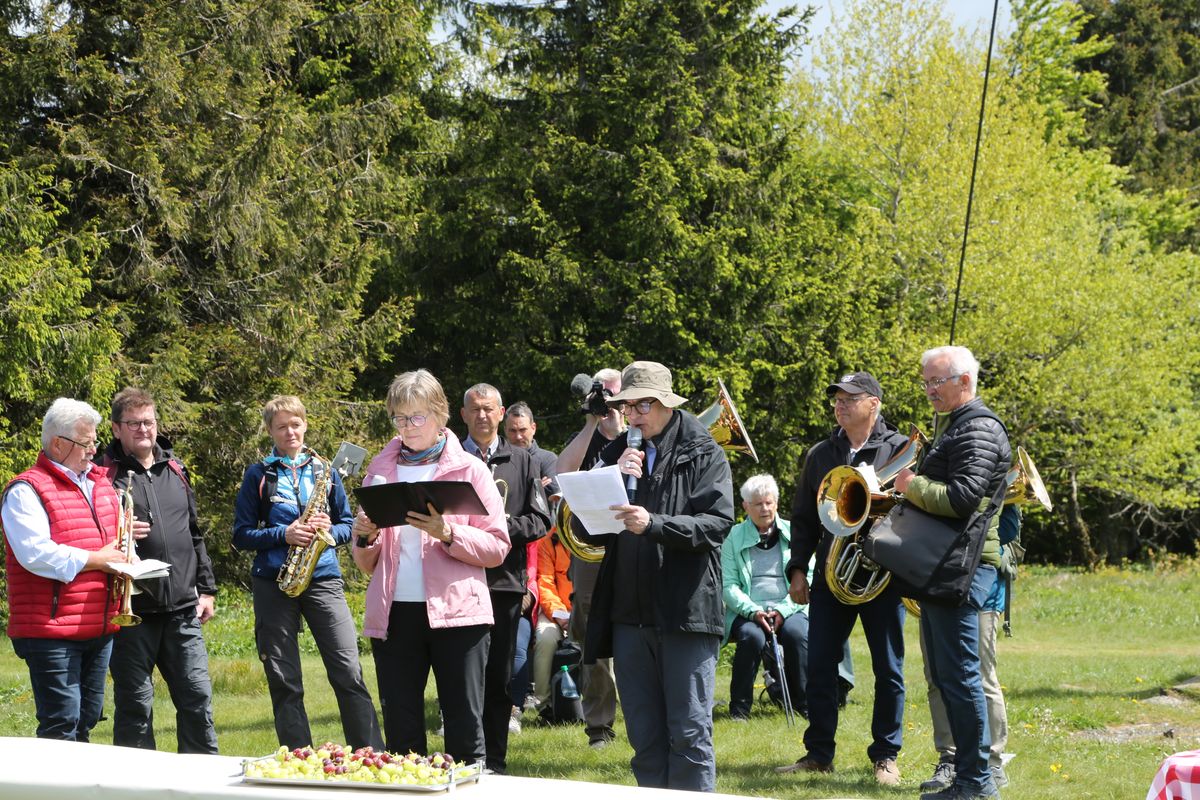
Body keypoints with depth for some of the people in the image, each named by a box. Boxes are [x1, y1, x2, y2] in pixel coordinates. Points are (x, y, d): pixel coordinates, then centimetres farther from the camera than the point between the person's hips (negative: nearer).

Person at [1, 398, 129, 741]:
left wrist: (125, 541, 5)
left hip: (100, 628, 8)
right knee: (62, 724, -9)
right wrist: (97, 560, -15)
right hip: (52, 631, -8)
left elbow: (113, 542, 30)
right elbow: (35, 554, -21)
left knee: (87, 717, 14)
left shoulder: (100, 483, 16)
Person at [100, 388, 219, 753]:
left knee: (197, 698, 4)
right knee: (135, 705, 1)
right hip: (132, 611, -4)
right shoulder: (104, 473, -1)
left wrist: (206, 588, 16)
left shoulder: (175, 470, 16)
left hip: (182, 609, 4)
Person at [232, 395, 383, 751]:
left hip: (323, 578, 0)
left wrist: (329, 529, -7)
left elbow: (347, 525, 15)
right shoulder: (258, 475, 7)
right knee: (284, 682, 2)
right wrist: (283, 536, -11)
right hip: (272, 583, 0)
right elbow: (241, 535, 4)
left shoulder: (324, 471, 12)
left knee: (349, 674, -9)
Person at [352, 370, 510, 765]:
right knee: (400, 733, 4)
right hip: (393, 614, 3)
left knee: (465, 732, -3)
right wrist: (363, 537, -5)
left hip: (455, 612, -3)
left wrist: (447, 534, -17)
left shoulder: (469, 469, 5)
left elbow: (497, 548, -2)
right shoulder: (380, 470, 14)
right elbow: (368, 564, 17)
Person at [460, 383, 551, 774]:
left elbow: (540, 520, 7)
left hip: (504, 581, 1)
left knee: (499, 677, 5)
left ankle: (495, 760, 12)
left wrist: (505, 526, -9)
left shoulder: (521, 461, 11)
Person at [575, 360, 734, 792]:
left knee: (689, 733, -4)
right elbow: (585, 530, 7)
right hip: (629, 612, 5)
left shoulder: (702, 454, 1)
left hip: (686, 611, -5)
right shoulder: (617, 454, 14)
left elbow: (717, 522, -11)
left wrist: (653, 523, -23)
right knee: (645, 737, 10)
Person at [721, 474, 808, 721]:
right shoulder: (734, 537, 8)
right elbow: (728, 585, 1)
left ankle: (805, 702, -18)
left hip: (789, 609, 1)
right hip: (748, 611, -1)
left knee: (796, 633, -32)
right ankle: (740, 707, -20)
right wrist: (753, 611, -16)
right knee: (751, 636, -33)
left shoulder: (793, 533, 11)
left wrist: (783, 610, -12)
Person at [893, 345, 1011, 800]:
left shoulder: (978, 430, -13)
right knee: (943, 675, 13)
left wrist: (913, 485, -12)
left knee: (958, 674, -9)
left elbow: (962, 498, -24)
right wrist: (913, 488, 8)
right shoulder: (951, 424, 20)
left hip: (963, 565, -11)